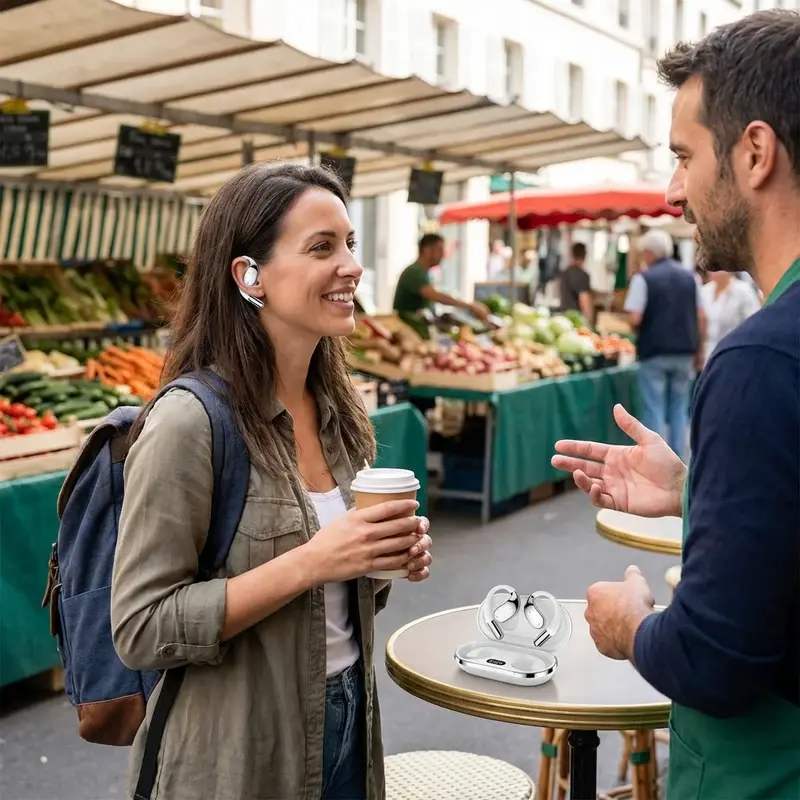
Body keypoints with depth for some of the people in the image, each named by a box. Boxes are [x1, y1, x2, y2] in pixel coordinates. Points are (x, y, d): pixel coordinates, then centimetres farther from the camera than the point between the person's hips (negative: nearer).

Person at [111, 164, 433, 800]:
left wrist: (390, 555, -8)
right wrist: (310, 561, -27)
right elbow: (140, 630, -20)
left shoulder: (338, 412, 0)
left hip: (350, 720, 6)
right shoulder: (190, 421, -21)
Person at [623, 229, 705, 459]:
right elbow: (701, 317, 8)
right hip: (685, 353, 5)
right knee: (679, 411, 12)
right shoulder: (689, 276, 7)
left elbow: (634, 319, -15)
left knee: (654, 413, 2)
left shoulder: (643, 278, -8)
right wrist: (696, 348, 15)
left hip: (654, 353, -4)